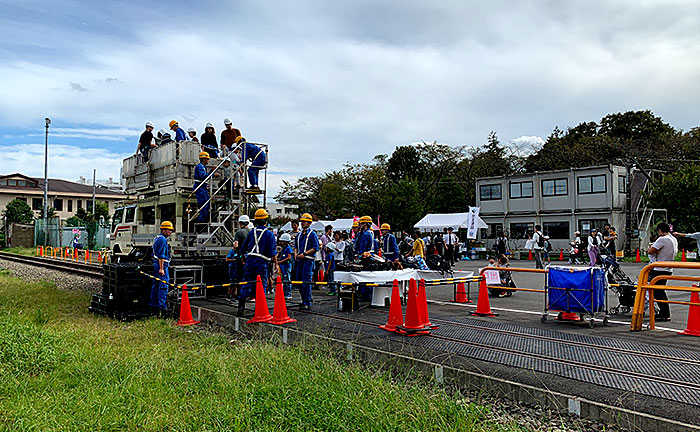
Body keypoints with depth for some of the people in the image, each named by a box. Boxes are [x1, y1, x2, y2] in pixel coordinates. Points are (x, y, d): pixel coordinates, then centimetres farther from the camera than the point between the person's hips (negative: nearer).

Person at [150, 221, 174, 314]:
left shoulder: (157, 238, 18)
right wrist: (161, 269, -23)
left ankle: (154, 305, 20)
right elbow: (161, 255, -21)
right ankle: (162, 306, -9)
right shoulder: (162, 239, -15)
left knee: (155, 285, 13)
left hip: (156, 264, 11)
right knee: (163, 286, -9)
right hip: (162, 265, -11)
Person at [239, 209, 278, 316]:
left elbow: (243, 248, 13)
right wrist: (276, 264, 1)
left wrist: (244, 260, 26)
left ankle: (241, 307, 4)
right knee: (261, 285, 4)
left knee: (246, 284, 6)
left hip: (250, 260, 3)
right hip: (262, 262, -3)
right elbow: (273, 252, -6)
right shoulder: (269, 234, -3)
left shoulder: (251, 233, 8)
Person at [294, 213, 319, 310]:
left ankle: (307, 303, -7)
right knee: (299, 281, 10)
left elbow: (315, 248, -11)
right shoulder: (299, 235, 18)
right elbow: (296, 246, 23)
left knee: (306, 282, -11)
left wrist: (304, 253, -17)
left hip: (308, 260, -7)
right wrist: (296, 253, 2)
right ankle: (304, 300, 22)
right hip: (299, 260, 8)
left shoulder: (312, 234, -4)